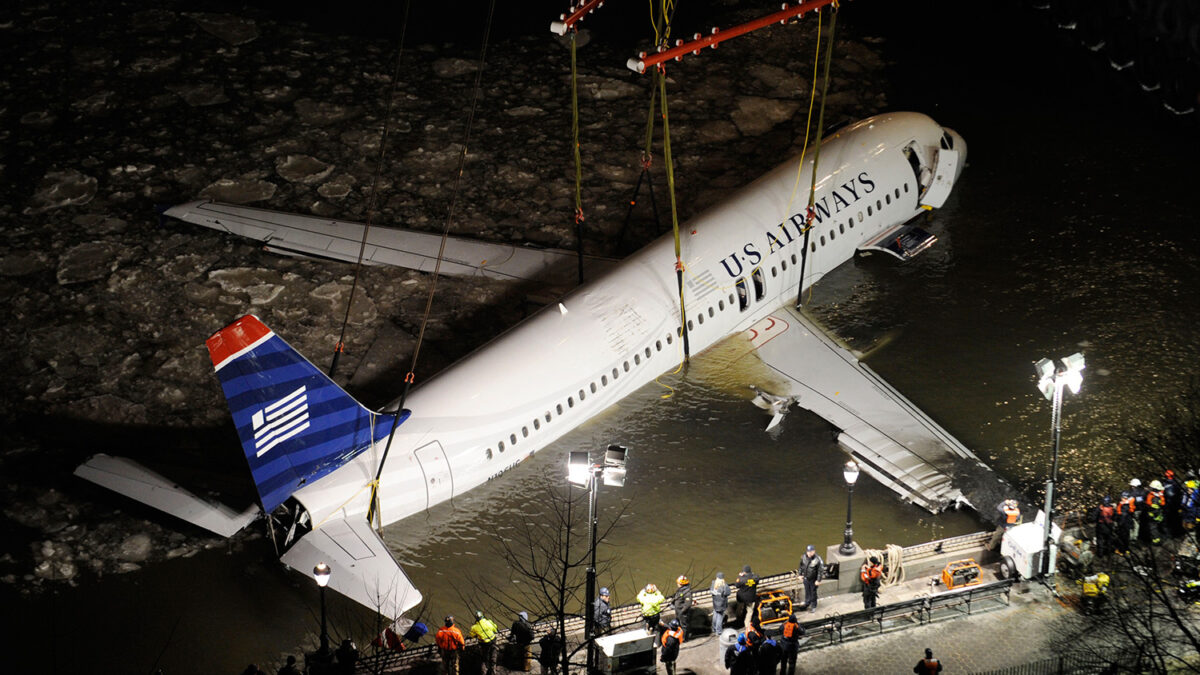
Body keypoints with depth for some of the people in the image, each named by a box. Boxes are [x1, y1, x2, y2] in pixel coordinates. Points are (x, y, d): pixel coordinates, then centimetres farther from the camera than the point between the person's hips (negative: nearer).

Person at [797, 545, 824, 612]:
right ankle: (807, 603, 46)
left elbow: (820, 571, -19)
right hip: (806, 578, 5)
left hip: (813, 580, -5)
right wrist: (800, 574, 11)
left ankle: (813, 606, 31)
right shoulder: (804, 557, -12)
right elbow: (801, 565, 6)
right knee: (807, 591, 23)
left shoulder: (818, 560, -28)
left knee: (813, 593, 11)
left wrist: (818, 580, -15)